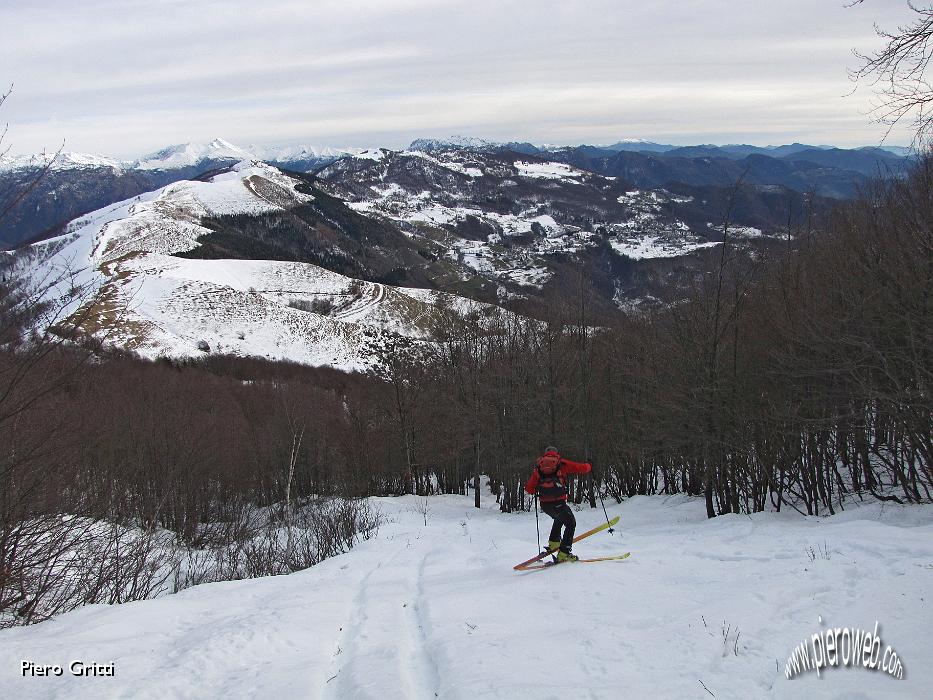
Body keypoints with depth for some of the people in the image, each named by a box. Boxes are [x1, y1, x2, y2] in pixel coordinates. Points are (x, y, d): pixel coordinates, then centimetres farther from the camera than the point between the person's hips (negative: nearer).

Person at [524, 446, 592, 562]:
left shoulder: (539, 467, 16)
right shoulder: (562, 463, 8)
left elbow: (529, 488, 13)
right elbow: (583, 468, 6)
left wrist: (536, 491, 35)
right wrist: (588, 465, 29)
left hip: (544, 504, 5)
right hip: (558, 502, -5)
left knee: (559, 518, 33)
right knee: (570, 524, 13)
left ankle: (554, 542, 28)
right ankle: (564, 553, 4)